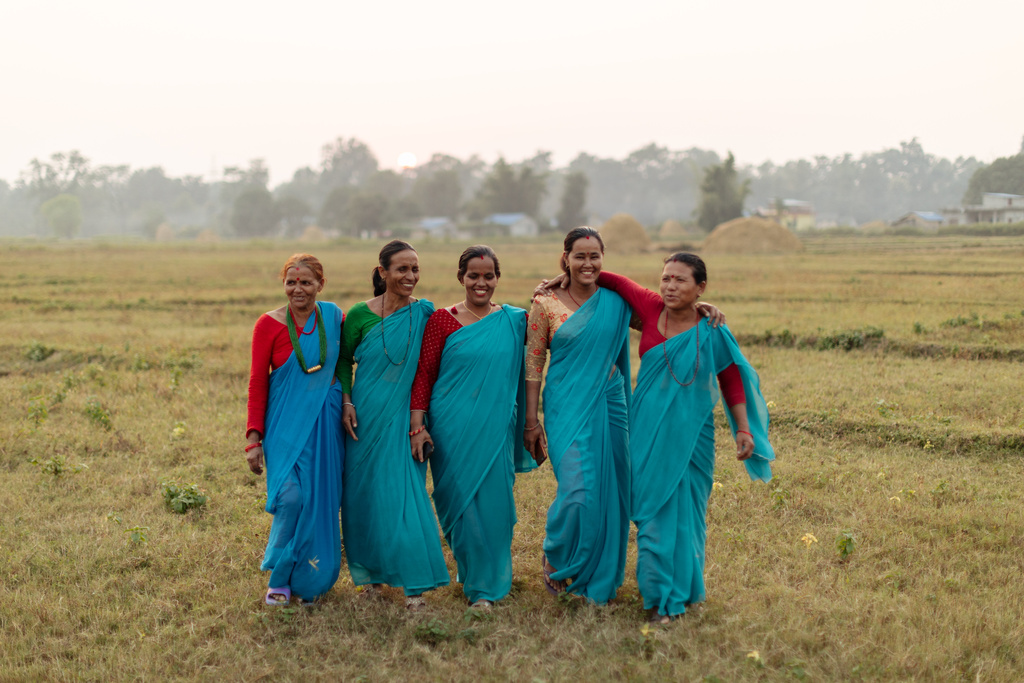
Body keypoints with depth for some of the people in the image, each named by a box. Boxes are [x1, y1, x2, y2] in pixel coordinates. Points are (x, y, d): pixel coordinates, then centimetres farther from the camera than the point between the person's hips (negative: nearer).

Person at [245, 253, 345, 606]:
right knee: (290, 497, -16)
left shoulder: (335, 318, 3)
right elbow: (257, 383, -3)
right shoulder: (269, 325, -5)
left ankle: (313, 577, 21)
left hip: (326, 421, 3)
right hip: (286, 423, -3)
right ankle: (280, 579, 0)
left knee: (322, 501, 5)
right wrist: (254, 438, -7)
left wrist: (347, 405, 5)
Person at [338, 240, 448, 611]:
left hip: (405, 418, 0)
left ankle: (414, 584, 0)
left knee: (406, 493, -5)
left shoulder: (425, 313, -2)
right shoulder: (360, 314, -3)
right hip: (365, 416, 1)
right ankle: (371, 573, 24)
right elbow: (343, 359, 6)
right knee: (364, 491, 8)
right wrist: (345, 402, -2)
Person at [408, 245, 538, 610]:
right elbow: (424, 374, 0)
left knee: (492, 501, 1)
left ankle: (487, 585, 16)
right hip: (452, 428, -1)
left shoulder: (514, 320, 6)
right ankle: (471, 573, 24)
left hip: (496, 429, 1)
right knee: (459, 501, 3)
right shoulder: (442, 320, 0)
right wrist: (417, 426, -5)